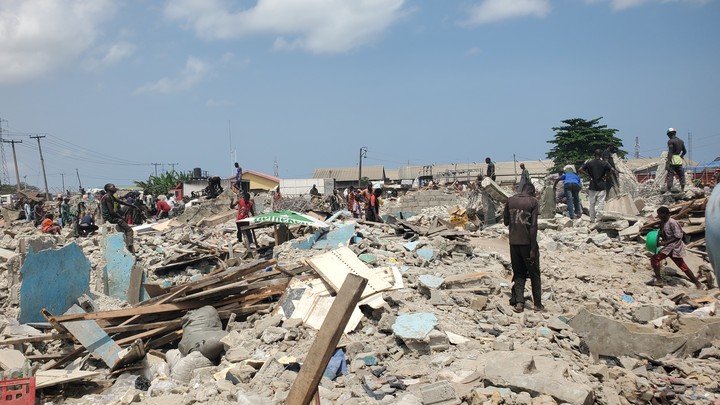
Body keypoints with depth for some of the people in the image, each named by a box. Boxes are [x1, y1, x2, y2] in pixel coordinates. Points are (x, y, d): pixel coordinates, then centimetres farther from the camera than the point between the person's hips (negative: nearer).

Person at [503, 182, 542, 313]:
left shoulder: (510, 200, 5)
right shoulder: (533, 202, -7)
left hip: (513, 242, 3)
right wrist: (533, 248, -13)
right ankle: (537, 304, 16)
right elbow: (533, 226, -13)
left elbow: (506, 222, 11)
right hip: (527, 242, -3)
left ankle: (518, 302, 0)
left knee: (518, 273, 12)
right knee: (534, 273, 11)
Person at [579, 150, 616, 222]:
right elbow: (612, 170, -14)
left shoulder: (589, 163, 2)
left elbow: (580, 169, -6)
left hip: (592, 186, 2)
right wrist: (605, 176, -3)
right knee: (600, 203, 0)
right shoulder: (604, 163, -3)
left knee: (592, 203, 9)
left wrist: (589, 175, -1)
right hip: (601, 186, -2)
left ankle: (592, 219, 13)